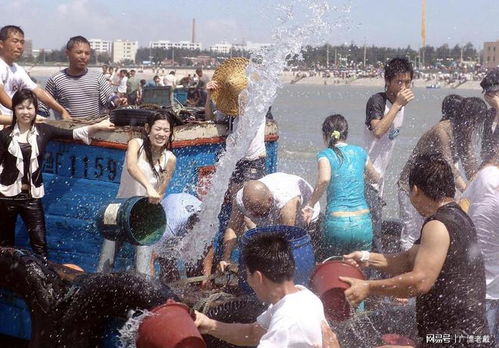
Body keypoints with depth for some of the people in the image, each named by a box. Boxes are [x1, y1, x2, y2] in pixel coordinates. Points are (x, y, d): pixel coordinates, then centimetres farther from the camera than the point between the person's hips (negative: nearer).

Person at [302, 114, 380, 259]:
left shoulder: (326, 154, -1)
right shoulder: (359, 152, 11)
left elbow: (324, 180, -22)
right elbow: (375, 178, 27)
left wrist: (310, 205, -12)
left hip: (337, 222, -3)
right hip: (363, 223, 3)